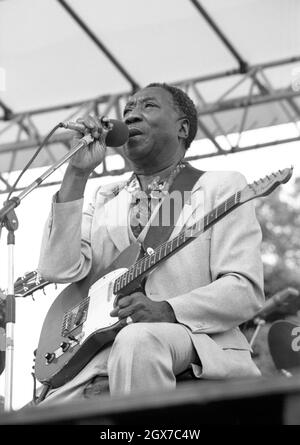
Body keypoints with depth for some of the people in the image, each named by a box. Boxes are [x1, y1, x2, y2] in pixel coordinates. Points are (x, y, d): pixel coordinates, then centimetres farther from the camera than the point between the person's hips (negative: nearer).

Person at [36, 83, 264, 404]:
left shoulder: (221, 187, 8)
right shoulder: (106, 200, 21)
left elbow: (246, 290, -4)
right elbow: (59, 269, 2)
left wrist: (167, 311, -19)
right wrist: (77, 173, -1)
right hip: (103, 349, 3)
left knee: (138, 340, -36)